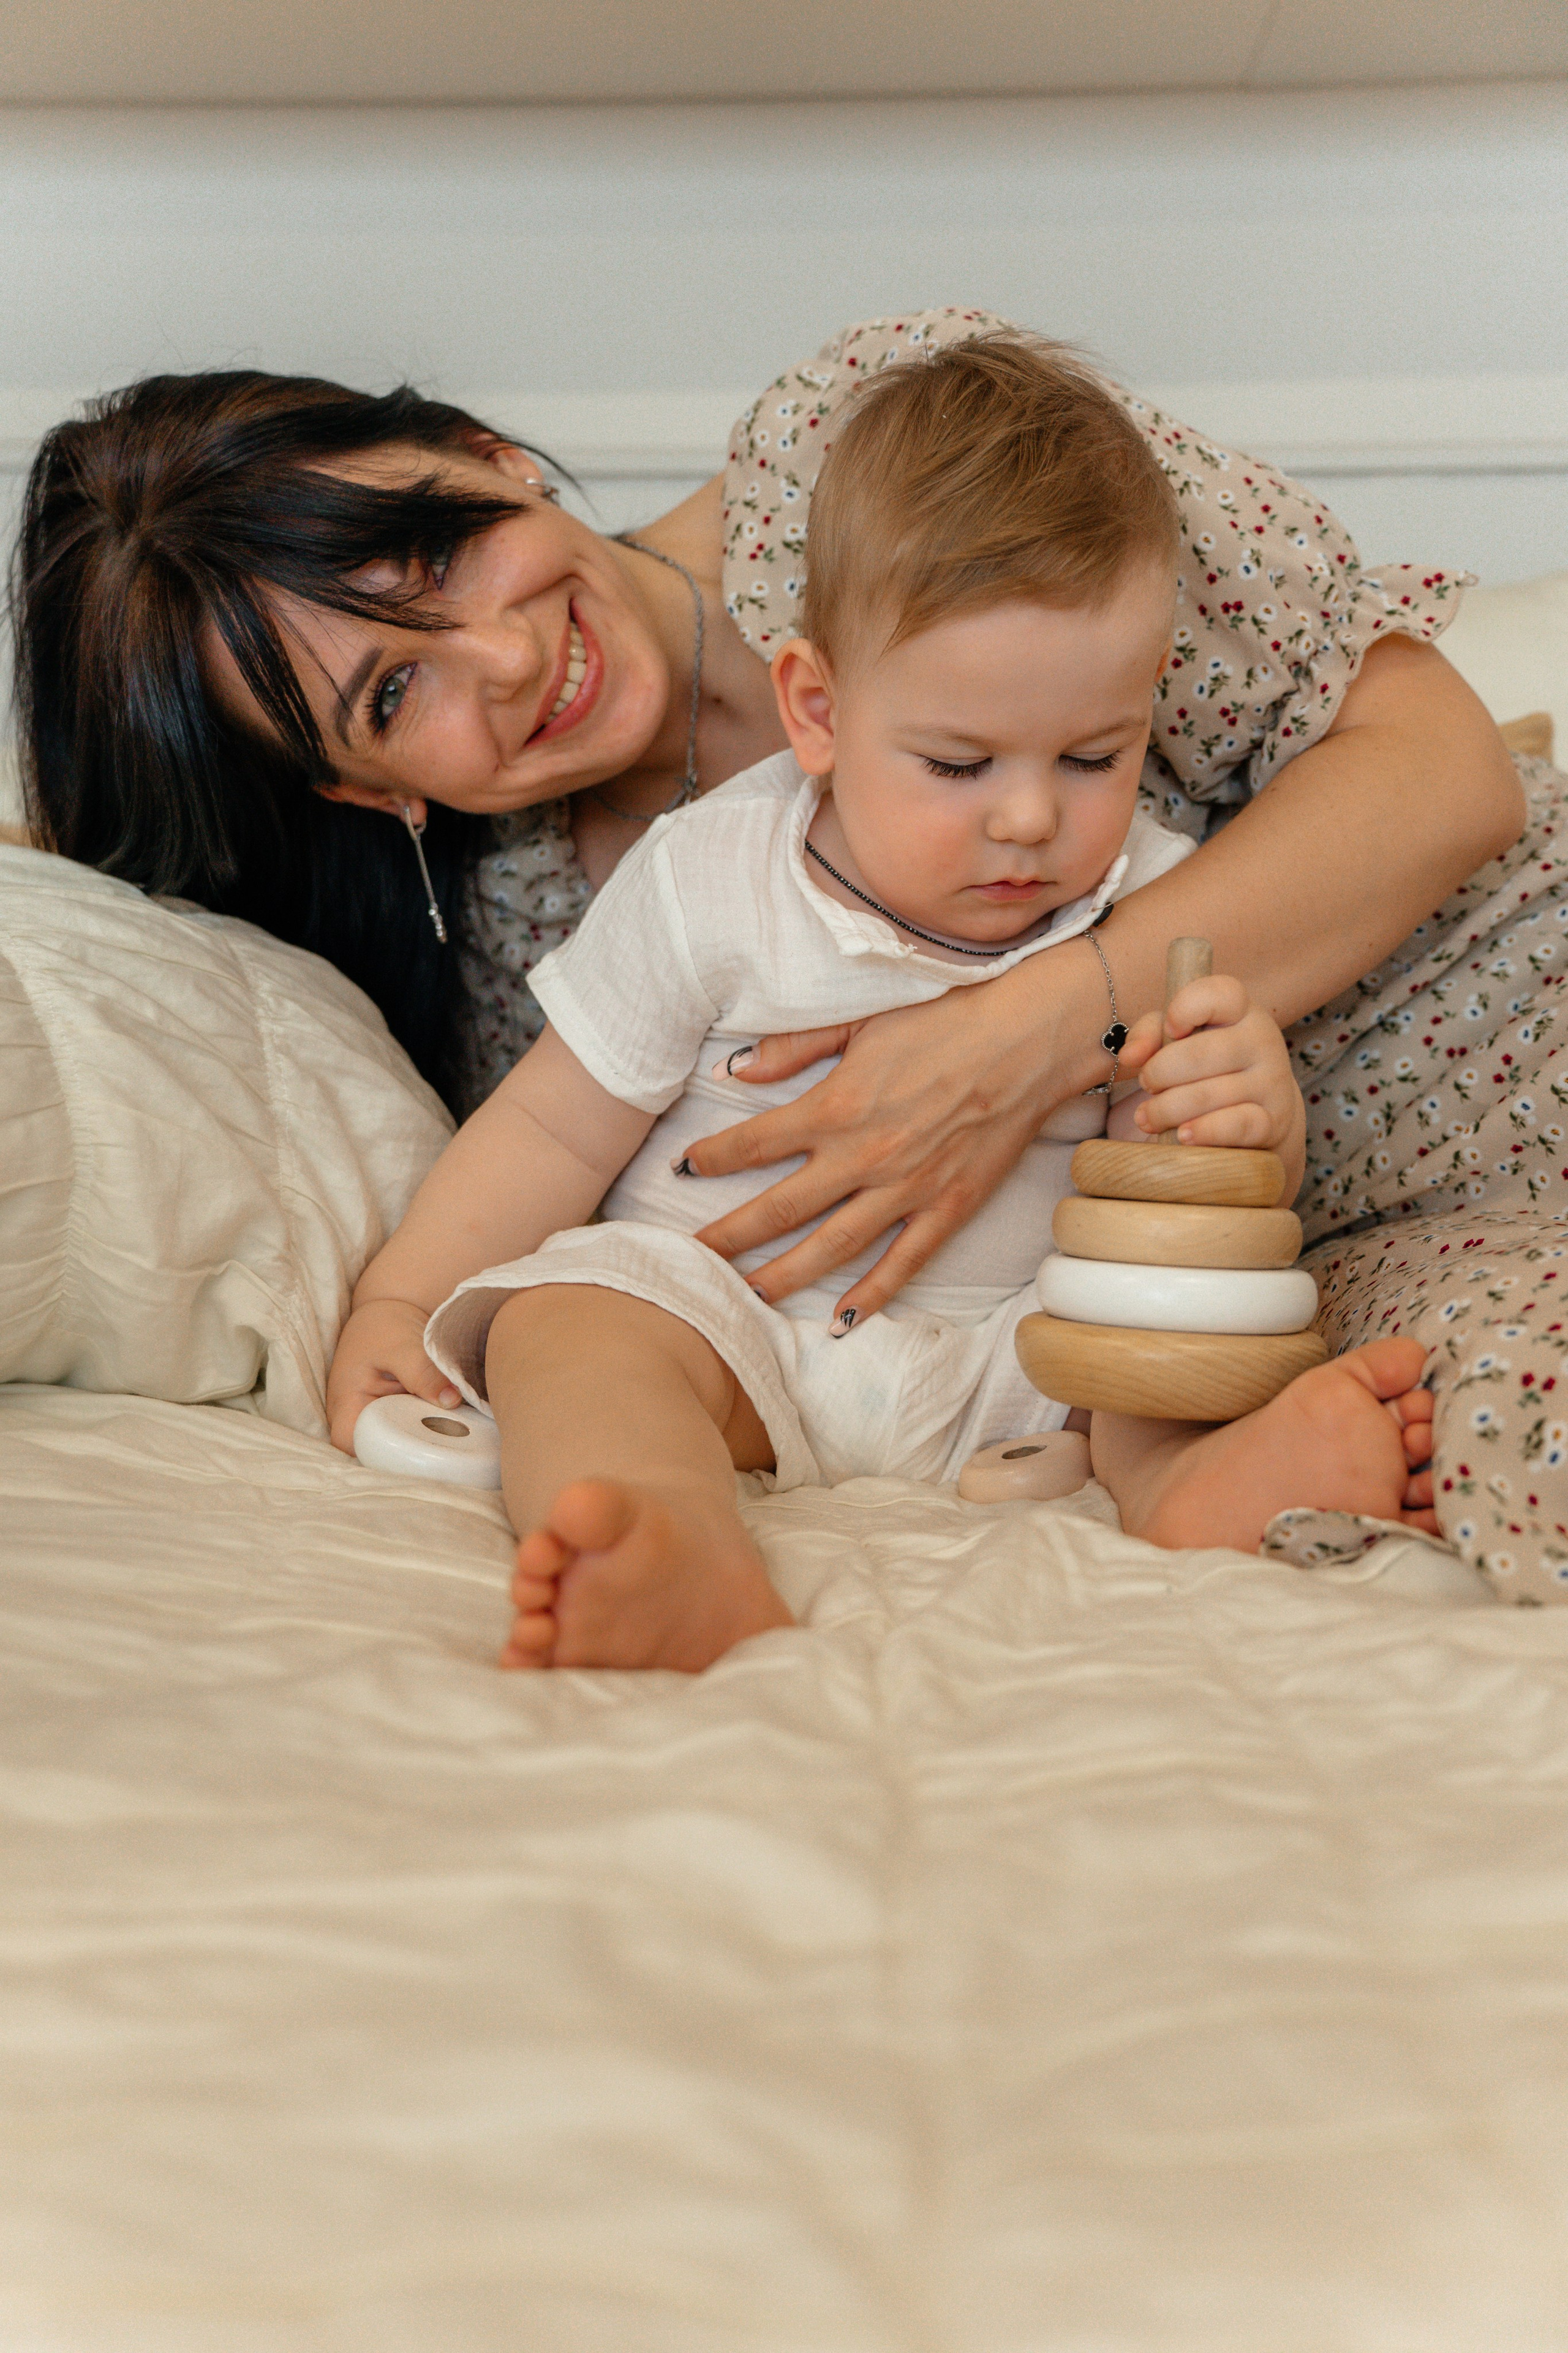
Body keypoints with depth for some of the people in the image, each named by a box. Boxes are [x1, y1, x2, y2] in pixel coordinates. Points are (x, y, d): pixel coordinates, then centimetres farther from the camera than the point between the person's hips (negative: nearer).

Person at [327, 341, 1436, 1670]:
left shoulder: (1155, 904, -3)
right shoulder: (711, 880, -7)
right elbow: (562, 1127, 1)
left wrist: (1251, 1120, -24)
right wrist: (398, 1301, -5)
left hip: (1018, 1342, 2)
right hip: (721, 1302, -1)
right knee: (567, 1327, -28)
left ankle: (1203, 1485, -49)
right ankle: (697, 1578, -55)